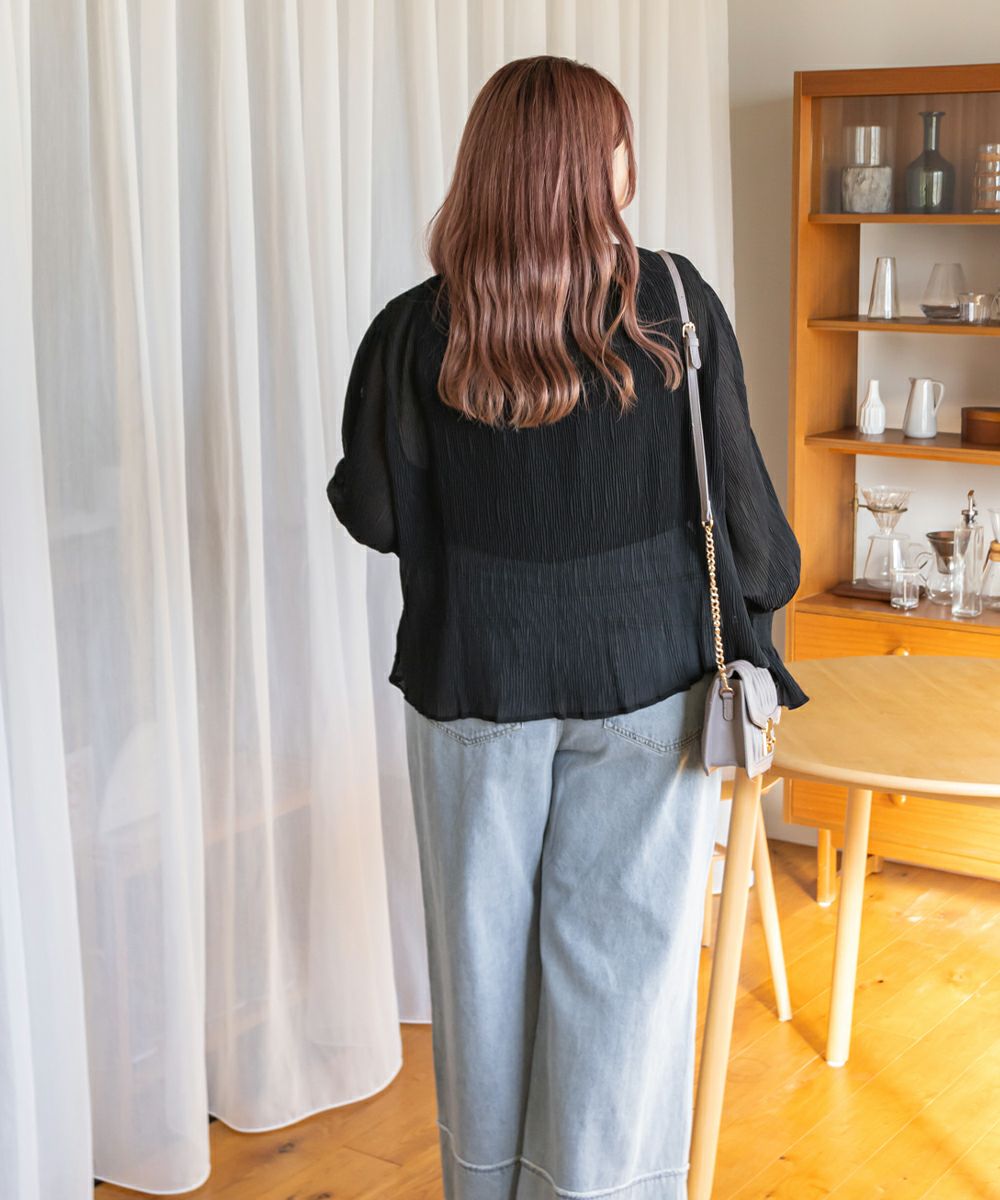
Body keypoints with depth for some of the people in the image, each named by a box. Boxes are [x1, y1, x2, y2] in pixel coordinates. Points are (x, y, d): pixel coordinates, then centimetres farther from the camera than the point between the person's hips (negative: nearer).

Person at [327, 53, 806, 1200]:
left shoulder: (419, 329, -8)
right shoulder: (674, 304, -10)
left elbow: (374, 514, -1)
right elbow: (734, 491, -5)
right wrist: (763, 599, 13)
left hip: (474, 681, 1)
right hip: (647, 675, -1)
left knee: (484, 947, 15)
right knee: (623, 956, 9)